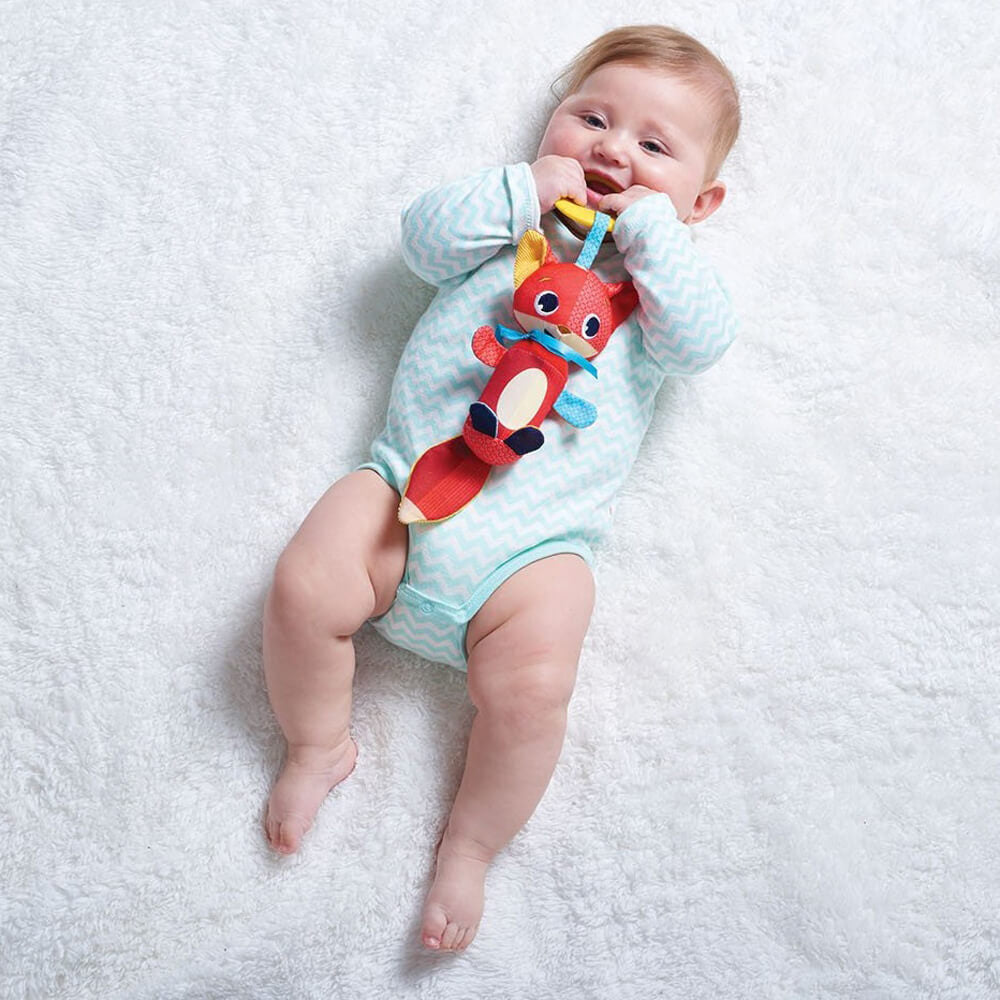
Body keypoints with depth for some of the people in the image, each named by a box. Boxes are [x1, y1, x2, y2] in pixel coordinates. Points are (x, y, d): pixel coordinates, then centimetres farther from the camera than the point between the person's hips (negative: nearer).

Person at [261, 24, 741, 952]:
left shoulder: (664, 271, 14)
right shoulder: (509, 219, 17)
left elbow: (700, 339, -7)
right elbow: (425, 236, 0)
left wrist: (649, 226, -7)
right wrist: (524, 188, -7)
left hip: (533, 543, -1)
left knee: (531, 690, -21)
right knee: (305, 588, -17)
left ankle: (469, 846, 5)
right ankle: (317, 744, 12)